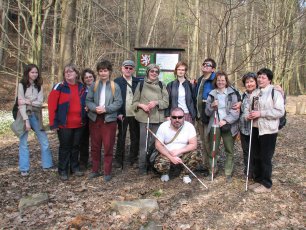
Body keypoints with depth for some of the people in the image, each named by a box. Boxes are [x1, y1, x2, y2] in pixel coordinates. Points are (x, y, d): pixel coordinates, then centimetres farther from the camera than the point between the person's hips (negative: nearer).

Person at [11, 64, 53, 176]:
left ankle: (47, 165, 18)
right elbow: (21, 103, -12)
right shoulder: (22, 85, -6)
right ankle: (24, 169, 15)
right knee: (23, 143, 4)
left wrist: (28, 101, -16)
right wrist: (26, 120, -17)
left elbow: (40, 103, -2)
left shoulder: (39, 86, 7)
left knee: (44, 141, 5)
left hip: (36, 116, 4)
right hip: (24, 115, -4)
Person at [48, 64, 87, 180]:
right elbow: (52, 104, -10)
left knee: (76, 146, 15)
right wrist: (53, 122, -13)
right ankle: (63, 171, 19)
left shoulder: (82, 88, 7)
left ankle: (75, 167, 30)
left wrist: (84, 119, 6)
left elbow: (85, 103, 17)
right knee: (65, 147, 6)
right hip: (64, 124, -4)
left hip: (79, 124, 4)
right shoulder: (59, 87, -8)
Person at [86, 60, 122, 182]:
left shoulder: (115, 86, -1)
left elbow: (118, 102, -6)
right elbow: (88, 101, 1)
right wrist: (95, 108, -18)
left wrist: (106, 109, -17)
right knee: (95, 146, 11)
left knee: (108, 146, 2)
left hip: (109, 119, -3)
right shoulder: (93, 86, 6)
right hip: (94, 119, 3)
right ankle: (95, 170, 25)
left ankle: (107, 172, 14)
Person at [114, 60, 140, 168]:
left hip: (135, 114, 2)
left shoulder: (138, 82, 5)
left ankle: (133, 159, 19)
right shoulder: (116, 82, -1)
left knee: (135, 138, 8)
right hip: (122, 115, -2)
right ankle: (119, 159, 17)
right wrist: (118, 113, -9)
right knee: (121, 137, 8)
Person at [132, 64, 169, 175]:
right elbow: (134, 102, 9)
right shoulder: (141, 84, 7)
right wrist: (141, 105, -11)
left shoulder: (162, 85, 9)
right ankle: (142, 166, 9)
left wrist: (156, 102, -13)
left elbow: (166, 102, 5)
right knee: (143, 142, -1)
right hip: (144, 117, -1)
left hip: (158, 118, 1)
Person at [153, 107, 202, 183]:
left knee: (196, 157, -27)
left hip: (184, 154, 1)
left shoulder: (189, 126, -12)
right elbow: (158, 145, -12)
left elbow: (194, 145, -13)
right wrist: (171, 157, -23)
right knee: (159, 165, -30)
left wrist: (178, 151, -26)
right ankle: (165, 173, 9)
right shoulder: (163, 126, -13)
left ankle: (186, 174, 3)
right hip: (167, 154, -1)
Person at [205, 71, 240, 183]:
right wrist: (211, 106, -15)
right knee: (212, 150, 5)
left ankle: (228, 173, 15)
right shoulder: (211, 94, 7)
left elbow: (235, 112, -7)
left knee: (229, 151, 5)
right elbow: (207, 113, 5)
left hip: (228, 126, -2)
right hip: (214, 125, 2)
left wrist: (226, 120, -21)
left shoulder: (232, 94, -1)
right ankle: (212, 171, 19)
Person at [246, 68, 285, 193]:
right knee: (256, 156, 13)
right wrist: (250, 114, 1)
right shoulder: (255, 93, 12)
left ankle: (266, 184, 16)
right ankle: (258, 180, 28)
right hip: (256, 128, 7)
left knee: (266, 158, 2)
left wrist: (260, 113, -21)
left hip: (268, 130, -7)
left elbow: (280, 112, -17)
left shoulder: (275, 92, -10)